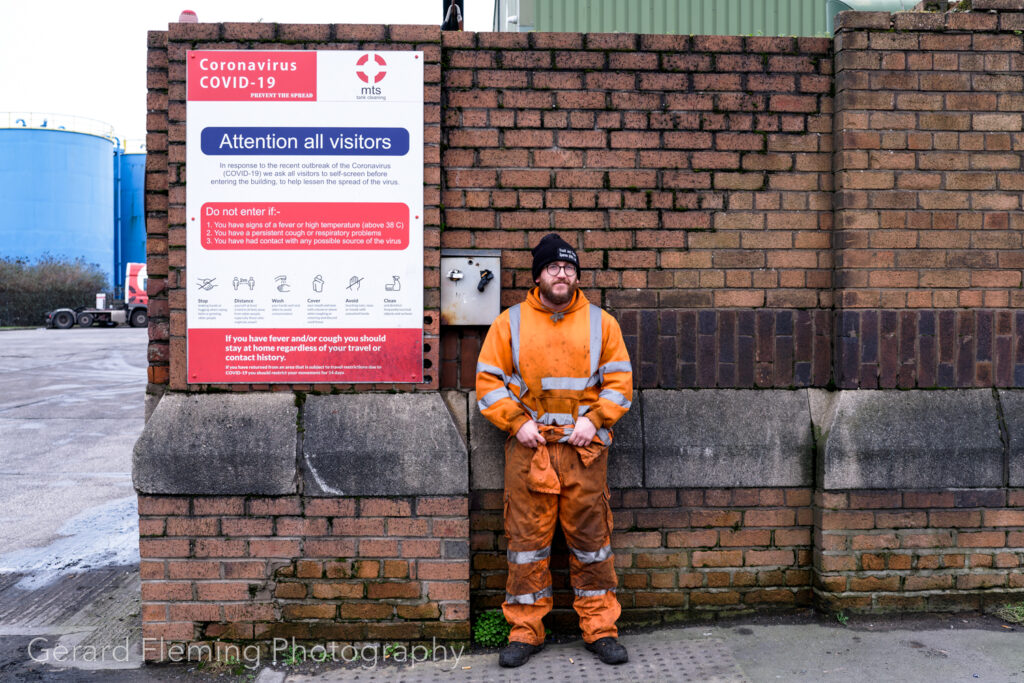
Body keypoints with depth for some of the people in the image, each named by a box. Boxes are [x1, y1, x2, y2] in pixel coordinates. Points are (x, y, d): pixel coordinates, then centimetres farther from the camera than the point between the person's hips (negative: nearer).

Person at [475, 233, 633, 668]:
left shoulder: (601, 323, 8)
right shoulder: (509, 323, 6)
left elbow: (619, 380, 7)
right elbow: (488, 380, 5)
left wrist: (593, 419, -7)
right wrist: (517, 422, -8)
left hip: (584, 448, 1)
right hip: (528, 447, 0)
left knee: (591, 537, 6)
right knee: (527, 538, 4)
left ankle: (600, 629, 19)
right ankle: (525, 630, 18)